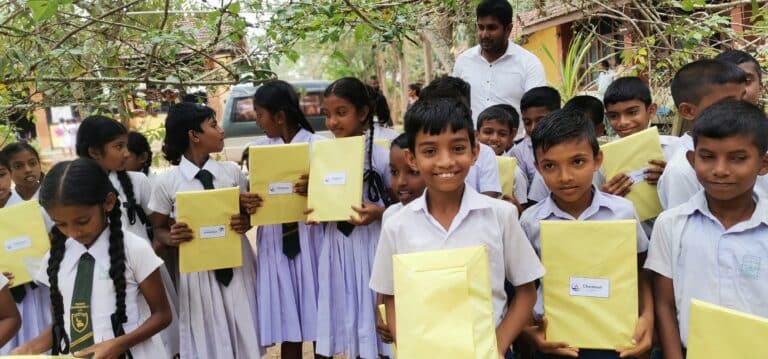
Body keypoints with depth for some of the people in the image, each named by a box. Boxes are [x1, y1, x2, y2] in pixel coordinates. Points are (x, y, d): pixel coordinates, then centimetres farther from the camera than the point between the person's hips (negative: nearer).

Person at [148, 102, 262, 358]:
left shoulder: (233, 172, 1)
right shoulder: (166, 182, -6)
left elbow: (249, 211, 9)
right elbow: (158, 229, 3)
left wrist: (245, 222, -14)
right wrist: (172, 237, -19)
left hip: (237, 266, 2)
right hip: (197, 269, -2)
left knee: (244, 337, 12)